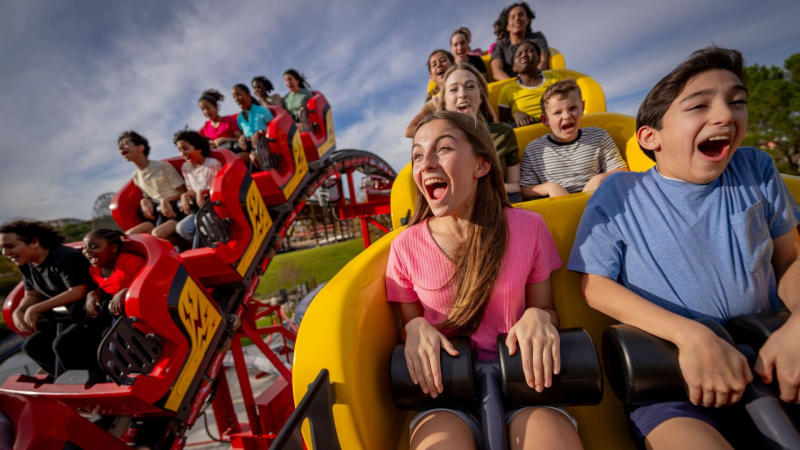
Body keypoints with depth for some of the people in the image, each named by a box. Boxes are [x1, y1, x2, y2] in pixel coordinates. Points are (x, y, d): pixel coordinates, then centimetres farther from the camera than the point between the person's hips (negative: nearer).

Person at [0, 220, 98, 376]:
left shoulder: (66, 257, -21)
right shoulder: (26, 265, 8)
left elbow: (77, 292, -26)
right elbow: (32, 295, 17)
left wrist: (35, 309, -19)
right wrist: (18, 311, -5)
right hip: (71, 317, 10)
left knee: (63, 345, -25)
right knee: (32, 346, 5)